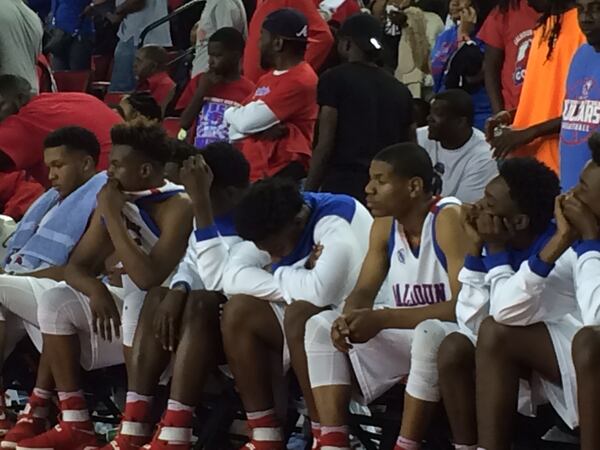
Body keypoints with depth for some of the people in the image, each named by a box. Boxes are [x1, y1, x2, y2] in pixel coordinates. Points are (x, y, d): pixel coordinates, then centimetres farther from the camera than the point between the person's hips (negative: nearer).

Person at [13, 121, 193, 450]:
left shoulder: (177, 207, -22)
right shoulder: (115, 200, 1)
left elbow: (148, 278, -32)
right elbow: (76, 266, 5)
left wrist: (112, 216, -26)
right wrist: (96, 289, -19)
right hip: (131, 309, 8)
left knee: (138, 304, -37)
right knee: (55, 302, -4)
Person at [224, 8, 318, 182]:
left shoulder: (299, 81, -12)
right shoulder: (267, 79, 19)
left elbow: (246, 122, -17)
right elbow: (235, 130, 14)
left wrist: (232, 113, 7)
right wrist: (261, 130, -8)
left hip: (282, 177, -9)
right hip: (251, 174, 9)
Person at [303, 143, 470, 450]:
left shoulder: (449, 219, -20)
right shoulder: (385, 224, 2)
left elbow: (463, 306, -28)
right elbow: (364, 291, 6)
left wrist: (381, 319, -30)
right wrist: (349, 317, -20)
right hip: (404, 336, 8)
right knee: (321, 327, -5)